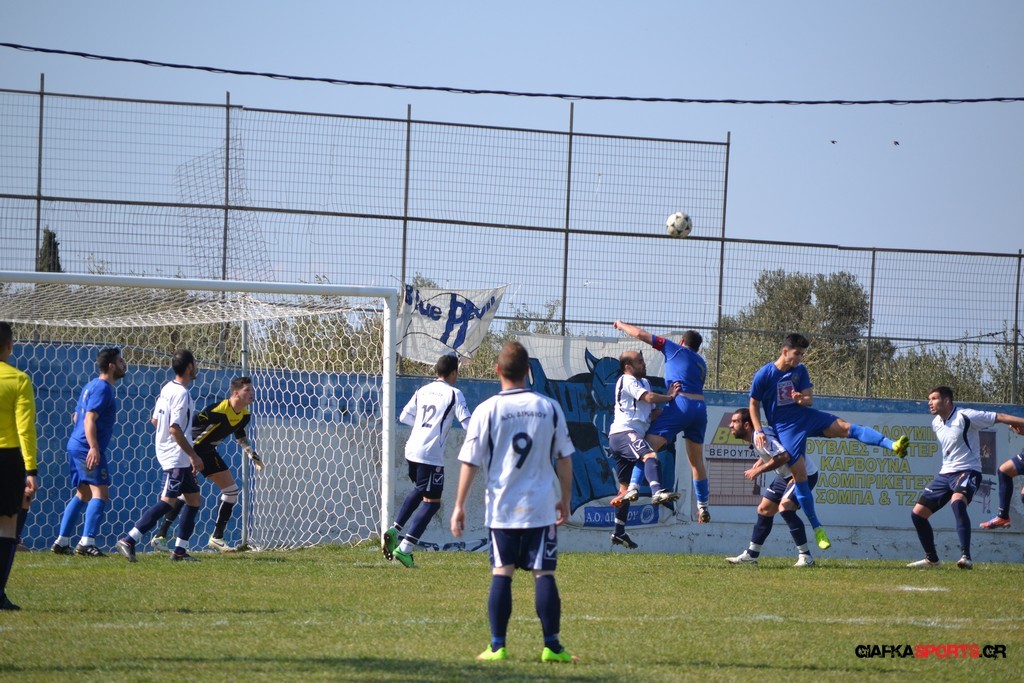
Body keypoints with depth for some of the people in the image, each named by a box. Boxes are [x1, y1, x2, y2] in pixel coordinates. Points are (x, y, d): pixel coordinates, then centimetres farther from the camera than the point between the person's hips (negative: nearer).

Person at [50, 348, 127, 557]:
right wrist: (94, 447, -28)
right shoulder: (102, 389, -12)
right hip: (88, 449, -10)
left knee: (83, 495, 15)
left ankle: (61, 542, 15)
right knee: (100, 494, -12)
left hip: (76, 446, 10)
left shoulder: (91, 386, 18)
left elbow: (77, 417, 26)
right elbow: (89, 420, -21)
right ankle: (87, 542, -20)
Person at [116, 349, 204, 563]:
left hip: (166, 452, 10)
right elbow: (175, 428, -24)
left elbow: (155, 420, 17)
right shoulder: (181, 394, -18)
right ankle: (128, 541, -15)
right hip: (176, 456, -10)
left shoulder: (167, 389, 11)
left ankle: (180, 550, 12)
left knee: (194, 500, 13)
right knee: (166, 502, -12)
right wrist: (193, 455, -18)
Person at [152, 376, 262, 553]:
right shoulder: (218, 410, -28)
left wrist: (252, 454, 21)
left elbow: (240, 435, 23)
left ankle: (217, 538, 14)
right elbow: (189, 426, -28)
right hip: (192, 449, -9)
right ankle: (160, 536, -14)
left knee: (232, 490, 7)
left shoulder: (244, 415, 1)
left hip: (208, 452, 9)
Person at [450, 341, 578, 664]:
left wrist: (459, 505, 3)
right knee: (544, 574, 1)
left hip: (502, 508, -1)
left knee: (501, 575, 5)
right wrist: (565, 500, 18)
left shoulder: (487, 410, -5)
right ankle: (552, 646, -1)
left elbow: (470, 462, -4)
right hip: (542, 508, 1)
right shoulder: (549, 408, 1)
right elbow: (564, 459, 7)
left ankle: (497, 646, 3)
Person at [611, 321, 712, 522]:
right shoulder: (701, 363, 25)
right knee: (697, 460, 17)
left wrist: (622, 325, 28)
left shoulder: (676, 350, 10)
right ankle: (703, 507, 18)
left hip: (680, 404, -6)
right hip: (700, 406, 6)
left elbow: (641, 334, 10)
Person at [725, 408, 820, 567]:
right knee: (764, 510, 12)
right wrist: (758, 464, 0)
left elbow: (783, 456, -38)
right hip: (785, 475, 11)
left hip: (805, 473, -11)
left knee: (785, 506, -26)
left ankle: (806, 556, -21)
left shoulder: (762, 436, -26)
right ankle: (751, 555, 24)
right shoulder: (754, 440, 4)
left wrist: (759, 470, -29)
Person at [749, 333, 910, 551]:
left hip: (804, 415, 4)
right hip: (785, 426, -4)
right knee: (798, 475, -7)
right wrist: (758, 431, -11)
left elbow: (810, 399, 3)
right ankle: (817, 528, 0)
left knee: (845, 428, -19)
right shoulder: (763, 375, -9)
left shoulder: (800, 370, 3)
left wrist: (802, 399, -22)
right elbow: (754, 404, 1)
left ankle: (892, 445, -32)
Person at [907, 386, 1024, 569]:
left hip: (967, 472, -8)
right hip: (945, 473, 8)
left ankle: (966, 557, -39)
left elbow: (999, 417, -17)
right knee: (917, 513, 4)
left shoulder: (965, 417, -14)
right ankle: (931, 559, 20)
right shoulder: (936, 423, 9)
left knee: (957, 502, -38)